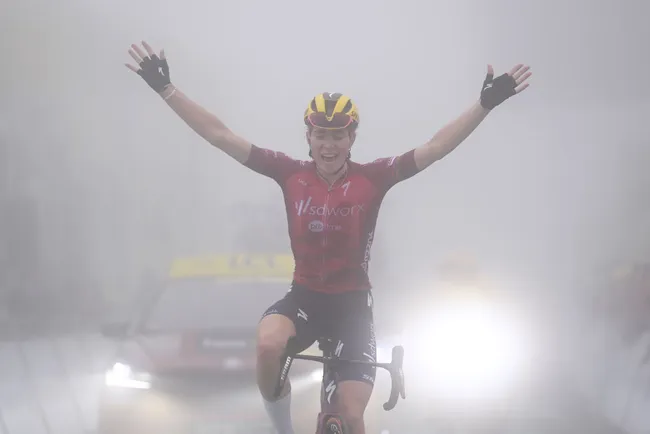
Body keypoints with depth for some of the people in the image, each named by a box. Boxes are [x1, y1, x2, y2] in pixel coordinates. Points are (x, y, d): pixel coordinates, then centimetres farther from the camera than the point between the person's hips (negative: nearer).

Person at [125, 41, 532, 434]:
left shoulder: (372, 178, -11)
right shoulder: (291, 174, -8)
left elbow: (436, 148, -16)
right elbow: (221, 136, -8)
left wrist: (485, 104, -27)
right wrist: (166, 88, -12)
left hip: (352, 302, 0)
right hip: (305, 296, 0)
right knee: (269, 343, -34)